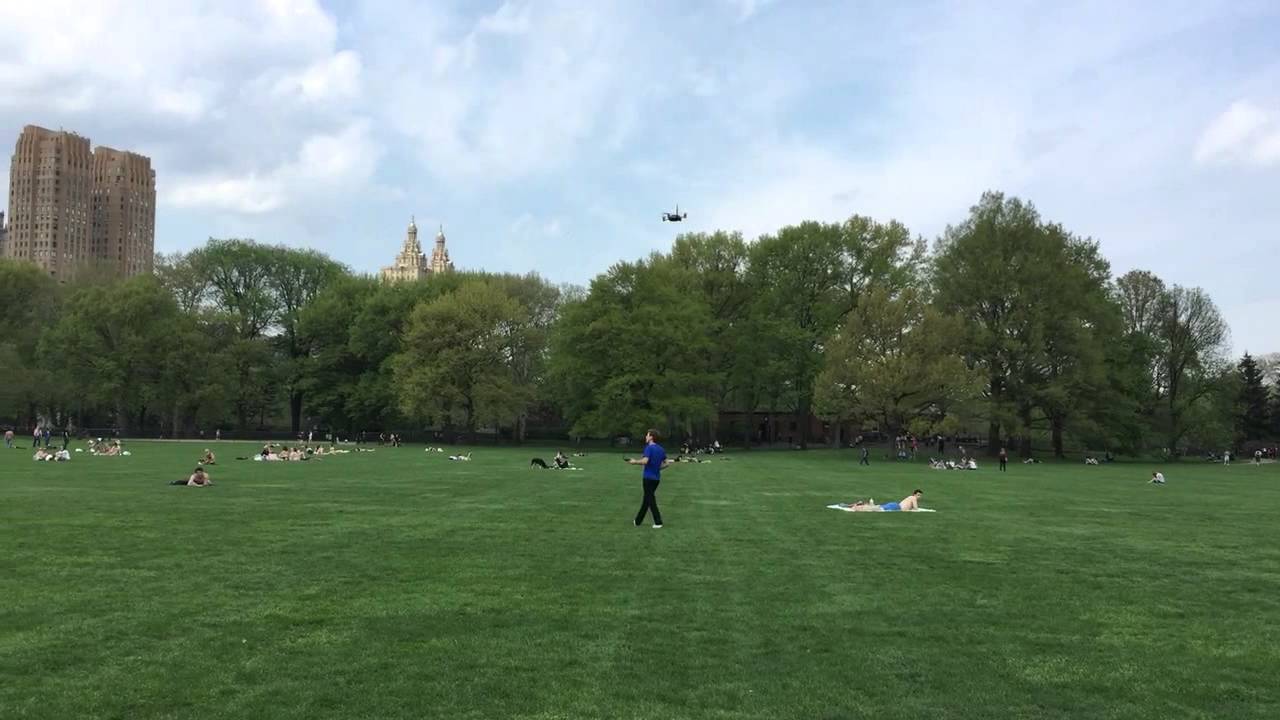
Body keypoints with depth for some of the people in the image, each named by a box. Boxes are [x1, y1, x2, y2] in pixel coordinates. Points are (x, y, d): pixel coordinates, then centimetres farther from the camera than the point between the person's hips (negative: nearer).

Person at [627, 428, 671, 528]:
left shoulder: (649, 448, -14)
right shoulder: (661, 449, 8)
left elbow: (645, 461, -27)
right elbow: (667, 463, 9)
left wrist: (634, 461, -11)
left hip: (648, 477, -8)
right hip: (656, 477, 8)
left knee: (650, 499, -1)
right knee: (647, 498, 16)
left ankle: (658, 522, -5)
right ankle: (638, 521, 26)